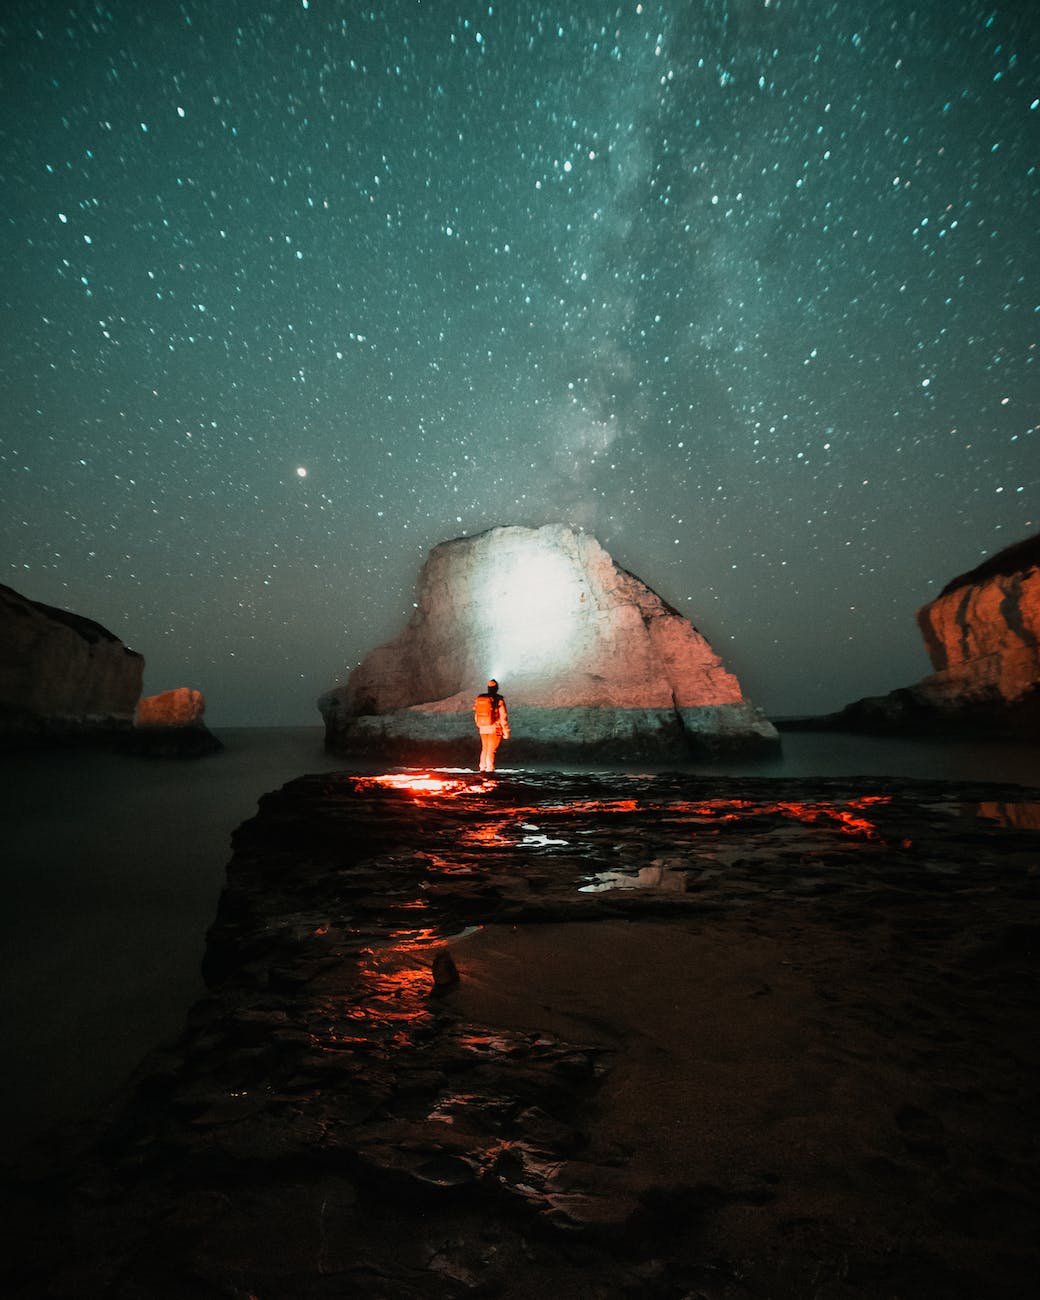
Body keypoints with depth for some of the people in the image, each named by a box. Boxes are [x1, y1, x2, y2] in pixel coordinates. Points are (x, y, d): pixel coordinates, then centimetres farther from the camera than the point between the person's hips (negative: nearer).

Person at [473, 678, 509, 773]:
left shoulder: (479, 699, 4)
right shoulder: (498, 700, -11)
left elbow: (476, 716, 11)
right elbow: (503, 717, -12)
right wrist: (506, 732, -5)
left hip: (483, 729, 5)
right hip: (495, 729, -5)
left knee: (485, 748, 19)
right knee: (491, 750, -2)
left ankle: (483, 768, 23)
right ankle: (489, 769, -4)